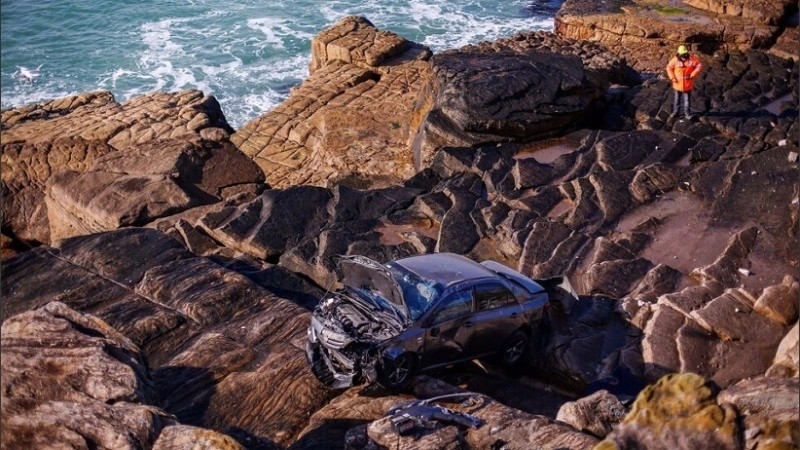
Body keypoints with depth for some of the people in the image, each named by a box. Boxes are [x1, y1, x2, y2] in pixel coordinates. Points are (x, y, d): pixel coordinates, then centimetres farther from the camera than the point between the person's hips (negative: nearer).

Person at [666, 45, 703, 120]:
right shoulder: (675, 60, -12)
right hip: (678, 83, 1)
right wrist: (672, 78, -10)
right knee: (677, 99, 15)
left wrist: (691, 75, -17)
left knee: (687, 99, 7)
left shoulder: (692, 59, -14)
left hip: (688, 85, -1)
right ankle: (675, 112, 30)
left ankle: (687, 113, 20)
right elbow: (669, 67, 0)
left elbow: (699, 66, -11)